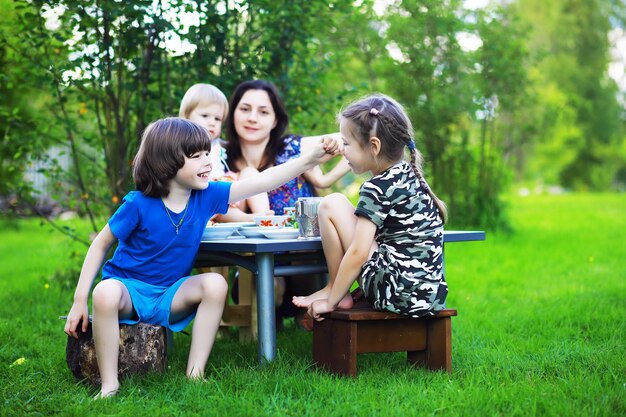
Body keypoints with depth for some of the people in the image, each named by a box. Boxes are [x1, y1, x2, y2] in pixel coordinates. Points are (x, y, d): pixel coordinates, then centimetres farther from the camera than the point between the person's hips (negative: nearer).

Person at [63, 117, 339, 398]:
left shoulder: (206, 196, -8)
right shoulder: (139, 205, -19)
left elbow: (263, 182, -12)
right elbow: (100, 246, -8)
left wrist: (311, 158, -20)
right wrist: (80, 300, -11)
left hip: (169, 294, 4)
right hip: (130, 289, -4)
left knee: (216, 284, -22)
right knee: (106, 292, -37)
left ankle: (195, 373, -16)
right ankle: (109, 386, -24)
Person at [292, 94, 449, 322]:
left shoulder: (377, 187, -12)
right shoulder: (410, 175, 11)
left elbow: (357, 254, -15)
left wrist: (331, 301, -5)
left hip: (398, 294, -9)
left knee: (331, 205, -2)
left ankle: (334, 292, 7)